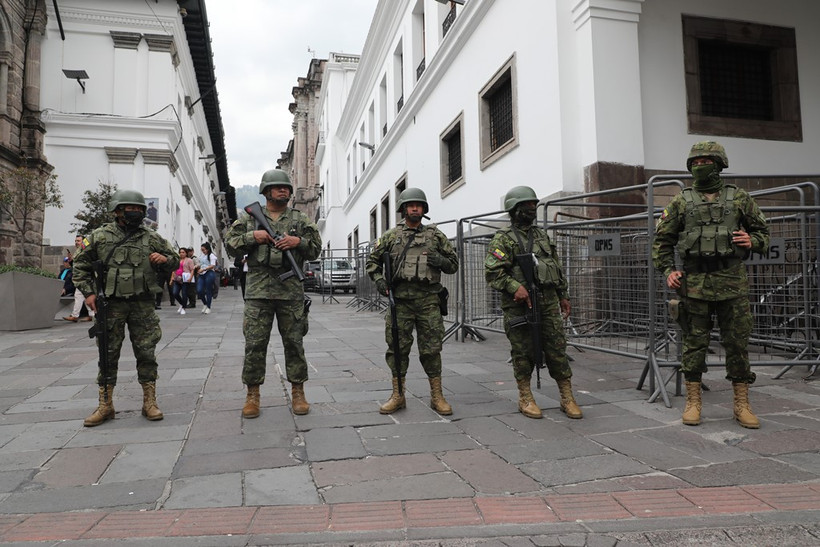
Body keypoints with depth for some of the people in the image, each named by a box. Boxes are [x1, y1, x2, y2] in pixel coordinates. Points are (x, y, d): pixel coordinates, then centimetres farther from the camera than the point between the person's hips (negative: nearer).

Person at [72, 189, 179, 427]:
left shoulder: (152, 238, 6)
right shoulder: (100, 236, 4)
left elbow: (174, 262, 14)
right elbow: (80, 265, 10)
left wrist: (164, 259, -8)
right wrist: (88, 292, 0)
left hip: (142, 305, 0)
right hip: (111, 305, 0)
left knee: (146, 354, 2)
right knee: (108, 355, 6)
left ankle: (149, 403, 12)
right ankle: (105, 406, 16)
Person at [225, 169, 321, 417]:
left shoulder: (301, 220, 12)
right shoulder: (249, 217, 12)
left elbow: (316, 249, 9)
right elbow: (230, 244, 8)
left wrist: (298, 241, -10)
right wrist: (252, 236, -8)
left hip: (291, 290, 1)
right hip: (258, 290, 0)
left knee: (294, 343, 5)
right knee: (254, 344, 1)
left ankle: (298, 392, 15)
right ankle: (252, 395, 13)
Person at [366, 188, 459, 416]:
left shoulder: (435, 235, 11)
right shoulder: (391, 235, 10)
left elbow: (454, 264, 14)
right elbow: (372, 260, 15)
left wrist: (441, 261, -8)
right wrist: (378, 278, -3)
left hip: (428, 300, 0)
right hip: (400, 299, 0)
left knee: (431, 349, 3)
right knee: (398, 347, 4)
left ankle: (437, 396, 14)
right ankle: (398, 396, 16)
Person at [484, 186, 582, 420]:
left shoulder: (542, 235, 16)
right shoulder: (503, 238, -3)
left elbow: (557, 267, 21)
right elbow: (492, 272, -12)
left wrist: (563, 296, 17)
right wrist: (515, 287, -24)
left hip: (549, 302, 5)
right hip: (520, 304, -5)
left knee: (557, 349, 5)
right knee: (523, 353, 3)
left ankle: (567, 398, 15)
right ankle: (525, 399, 17)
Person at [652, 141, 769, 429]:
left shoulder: (740, 198, 9)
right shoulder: (681, 201, 6)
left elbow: (763, 231, 17)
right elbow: (662, 239, 9)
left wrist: (752, 242, -5)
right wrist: (668, 270, -3)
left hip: (732, 282, 1)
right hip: (694, 283, -1)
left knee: (738, 343, 5)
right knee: (694, 343, 3)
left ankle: (742, 405, 16)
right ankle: (693, 403, 12)